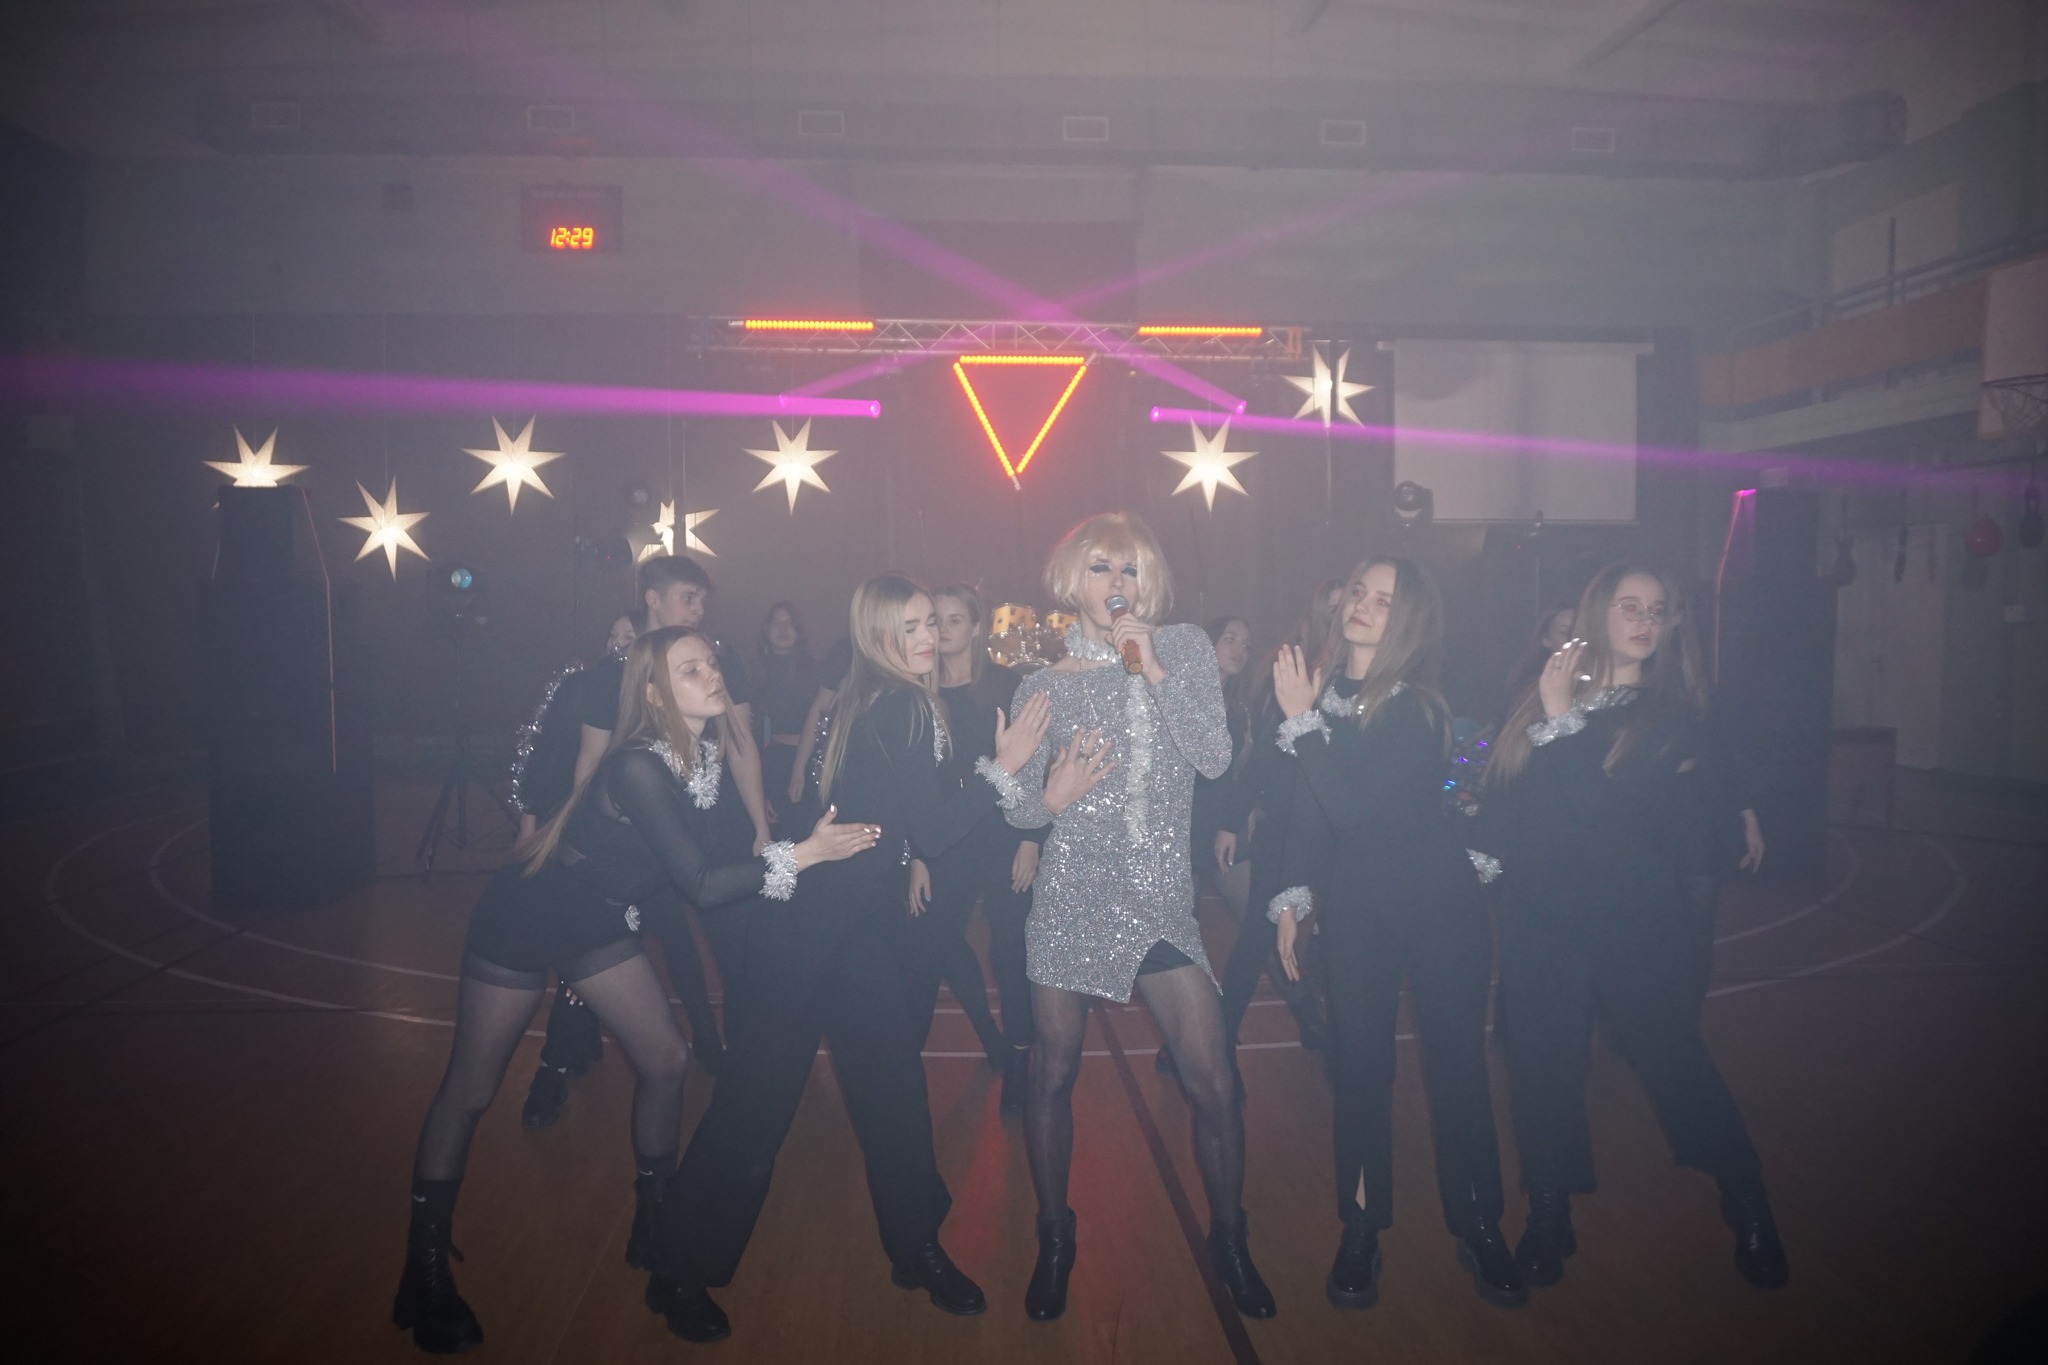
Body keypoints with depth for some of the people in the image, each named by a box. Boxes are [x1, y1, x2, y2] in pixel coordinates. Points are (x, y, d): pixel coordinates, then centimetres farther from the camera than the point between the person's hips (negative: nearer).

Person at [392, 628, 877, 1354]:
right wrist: (801, 855, -32)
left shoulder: (710, 751, -8)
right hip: (526, 915, -7)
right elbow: (701, 884, -33)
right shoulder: (638, 766, -31)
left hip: (599, 919, 8)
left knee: (665, 1059, 4)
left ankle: (654, 1224, 22)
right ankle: (425, 1267, 20)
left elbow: (733, 847, -5)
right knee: (470, 1089, 5)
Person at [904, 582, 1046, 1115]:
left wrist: (1031, 839, -11)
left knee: (1011, 949, 2)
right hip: (943, 843, 3)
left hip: (1003, 838, -3)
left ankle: (1017, 1065, 15)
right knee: (928, 945, 1)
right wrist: (916, 857, 0)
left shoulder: (1008, 685, -2)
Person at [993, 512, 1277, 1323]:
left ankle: (1229, 1240, 24)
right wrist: (1050, 799, -18)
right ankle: (1054, 1238, 30)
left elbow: (1215, 758, -8)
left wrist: (1154, 671, -12)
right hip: (1072, 897, 0)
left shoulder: (1185, 650, 4)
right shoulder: (1046, 684, 3)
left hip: (1162, 901, 0)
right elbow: (1015, 806, 4)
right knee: (1053, 1073, 8)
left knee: (1214, 1083, -1)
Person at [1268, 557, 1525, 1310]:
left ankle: (1478, 1227, 21)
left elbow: (1353, 807, -23)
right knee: (1358, 1067, 4)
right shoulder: (1321, 689, 1)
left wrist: (1304, 721, -18)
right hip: (1354, 909, 3)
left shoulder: (1416, 709, -12)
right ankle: (1360, 1228, 19)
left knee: (1456, 1064, 3)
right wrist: (1292, 898, 4)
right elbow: (1306, 811, 8)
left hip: (1439, 908, -3)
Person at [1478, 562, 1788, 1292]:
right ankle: (1548, 1218, 25)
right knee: (1543, 1067, 8)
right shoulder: (1545, 693, 7)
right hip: (1541, 922, 3)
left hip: (1632, 924, -2)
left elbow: (1614, 810, -13)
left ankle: (1752, 1216, 22)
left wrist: (1560, 724, -12)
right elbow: (1501, 795, 10)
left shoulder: (1672, 714, 0)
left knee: (1673, 1061, 2)